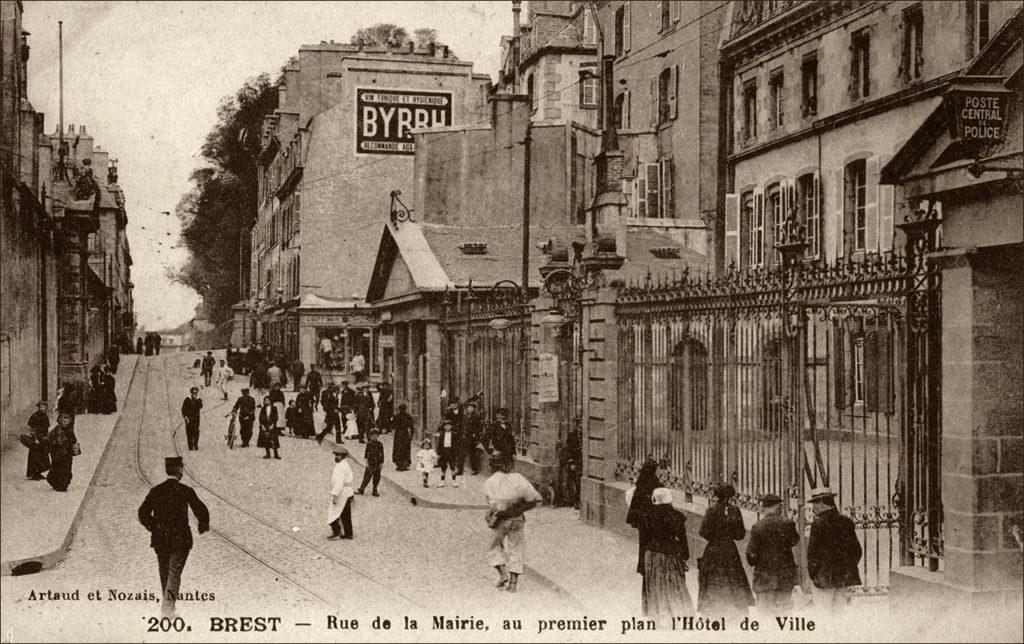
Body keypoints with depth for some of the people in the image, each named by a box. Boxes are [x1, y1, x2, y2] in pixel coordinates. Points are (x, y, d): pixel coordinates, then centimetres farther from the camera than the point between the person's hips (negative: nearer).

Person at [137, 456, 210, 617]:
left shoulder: (156, 490, 1)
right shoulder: (186, 491, -8)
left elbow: (143, 513, -2)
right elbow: (201, 511, -9)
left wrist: (153, 528, 14)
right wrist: (203, 526, 11)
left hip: (160, 539, 3)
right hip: (181, 539, -3)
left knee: (164, 572, 19)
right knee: (175, 573, -4)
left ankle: (168, 604, 32)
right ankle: (169, 602, -25)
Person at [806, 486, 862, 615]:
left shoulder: (819, 524, -12)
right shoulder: (846, 522, 5)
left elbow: (813, 553, -11)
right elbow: (857, 550, 9)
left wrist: (812, 574, 0)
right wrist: (848, 569, 17)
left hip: (825, 579, -6)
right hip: (845, 578, 6)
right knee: (841, 611, 11)